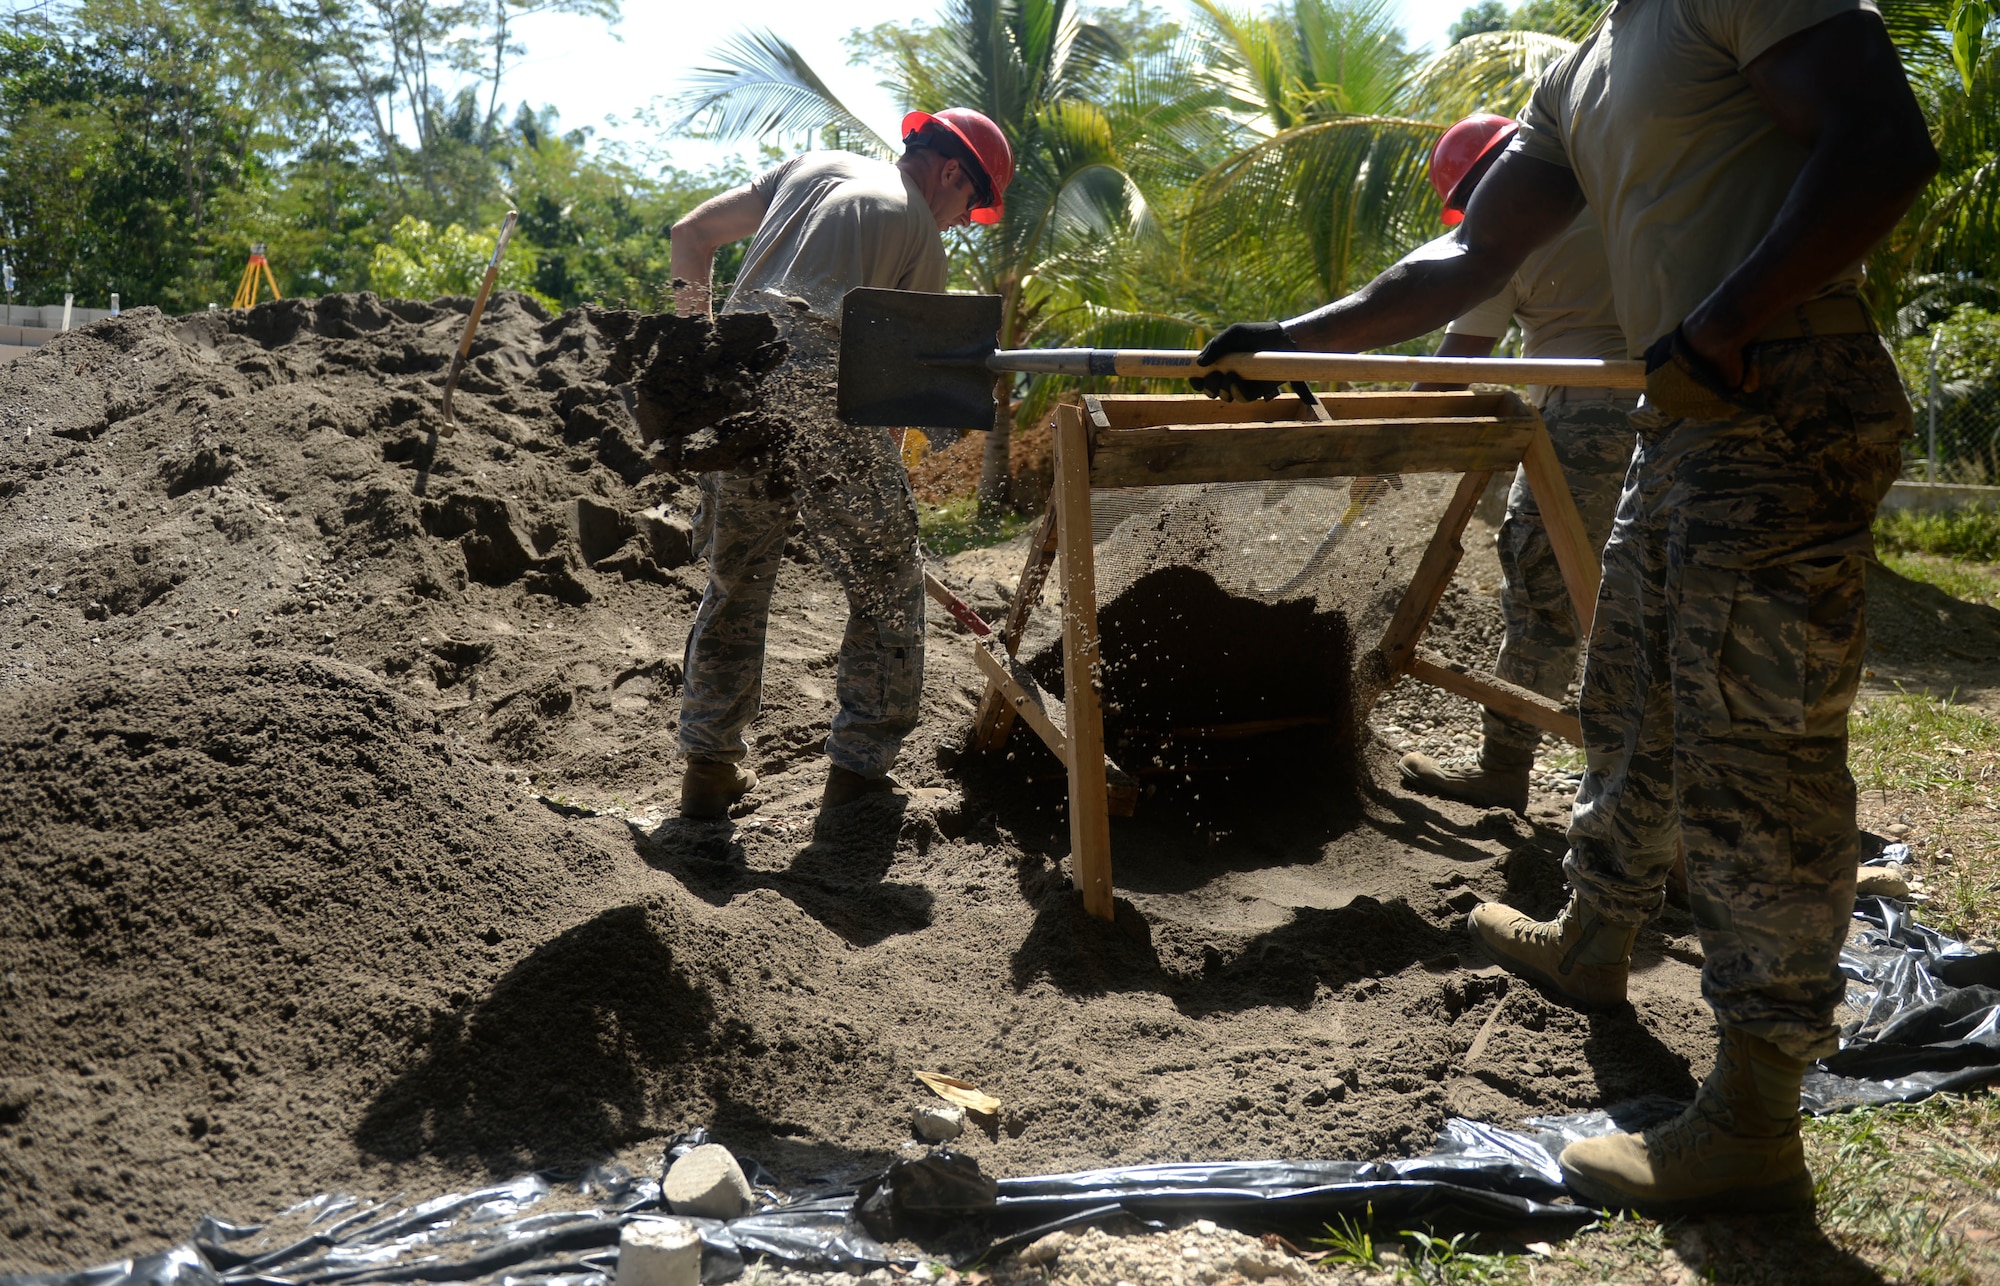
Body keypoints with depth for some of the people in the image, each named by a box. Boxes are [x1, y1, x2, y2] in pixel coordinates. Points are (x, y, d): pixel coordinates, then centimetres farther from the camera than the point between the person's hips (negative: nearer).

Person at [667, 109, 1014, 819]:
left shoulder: (811, 166, 24)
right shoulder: (922, 232, 10)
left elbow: (692, 233, 24)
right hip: (828, 398, -5)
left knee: (734, 581, 20)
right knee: (888, 587, 11)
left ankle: (709, 766, 24)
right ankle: (858, 772, 11)